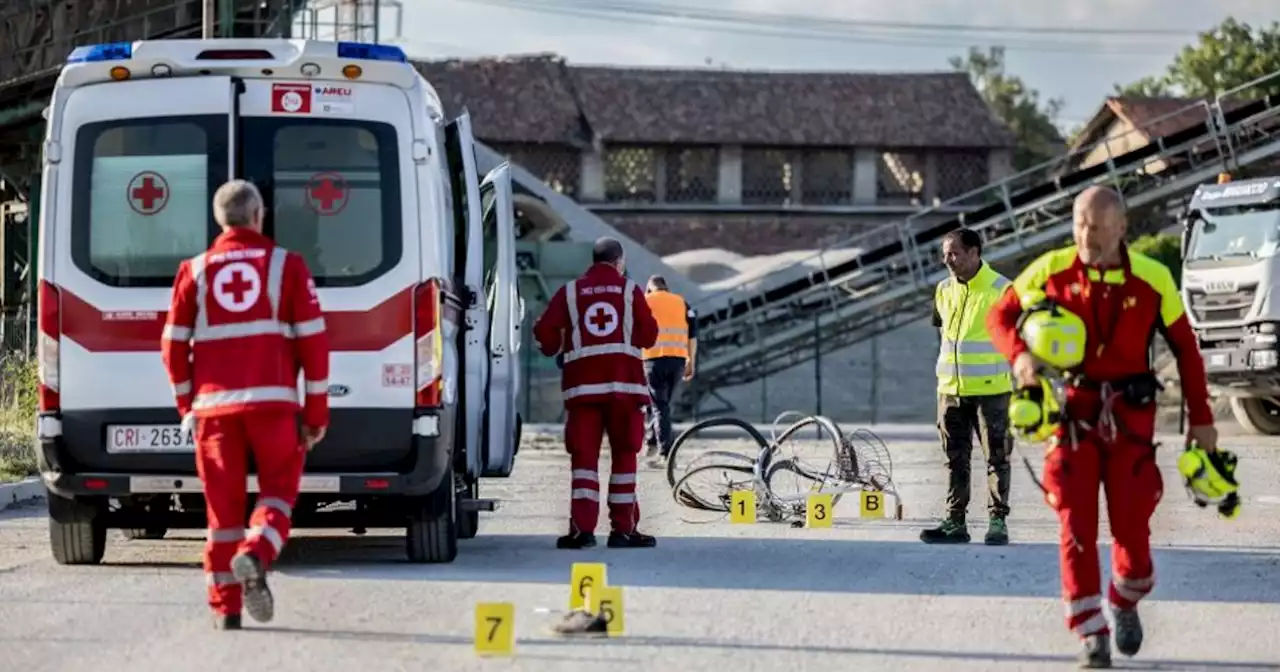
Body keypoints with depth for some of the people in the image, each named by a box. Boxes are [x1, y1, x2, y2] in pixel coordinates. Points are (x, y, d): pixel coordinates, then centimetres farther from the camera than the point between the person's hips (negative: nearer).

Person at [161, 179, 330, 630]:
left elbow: (174, 345, 7)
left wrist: (187, 407, 19)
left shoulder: (194, 271, 8)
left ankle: (225, 605, 7)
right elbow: (313, 341, 0)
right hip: (272, 402, -2)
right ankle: (255, 557, -17)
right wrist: (316, 413, 6)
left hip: (214, 405, 2)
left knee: (223, 503, 8)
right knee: (278, 490, 11)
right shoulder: (286, 265, 3)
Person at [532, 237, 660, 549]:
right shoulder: (630, 291, 5)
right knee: (624, 454, 6)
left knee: (584, 454, 1)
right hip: (624, 382, -1)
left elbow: (544, 332, 1)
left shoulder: (571, 292, 7)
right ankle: (623, 529, 4)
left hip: (582, 383, 1)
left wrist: (558, 350, 23)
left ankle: (582, 528, -8)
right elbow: (648, 336, 4)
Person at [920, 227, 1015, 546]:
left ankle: (998, 521, 4)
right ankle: (955, 522, 12)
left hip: (990, 389, -6)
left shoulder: (1000, 290, -9)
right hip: (951, 389, 6)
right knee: (955, 459, 8)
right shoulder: (944, 290, 9)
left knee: (996, 457, 0)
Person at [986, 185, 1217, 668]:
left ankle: (1125, 604, 29)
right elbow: (1001, 316, 9)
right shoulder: (1051, 271, -3)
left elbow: (1185, 348, 5)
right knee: (1076, 524, -5)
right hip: (1071, 410, 0)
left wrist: (1200, 419, 4)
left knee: (1131, 524, -1)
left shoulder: (1152, 279, -4)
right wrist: (1018, 355, -12)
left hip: (1129, 414, 0)